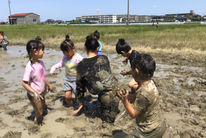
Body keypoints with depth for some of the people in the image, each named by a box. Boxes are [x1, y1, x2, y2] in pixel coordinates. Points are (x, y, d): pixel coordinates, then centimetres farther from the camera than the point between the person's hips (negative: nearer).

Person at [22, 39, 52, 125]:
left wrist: (49, 85, 21)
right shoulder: (30, 67, -27)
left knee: (43, 109, 25)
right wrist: (34, 93, -33)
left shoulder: (41, 63, -4)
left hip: (41, 93, 8)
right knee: (39, 113, 8)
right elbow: (24, 83, -25)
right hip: (34, 95, -8)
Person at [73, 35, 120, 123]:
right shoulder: (104, 58, 4)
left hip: (105, 97, -2)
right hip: (114, 89, 3)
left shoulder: (81, 66, 0)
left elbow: (80, 86, 10)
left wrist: (81, 103, 24)